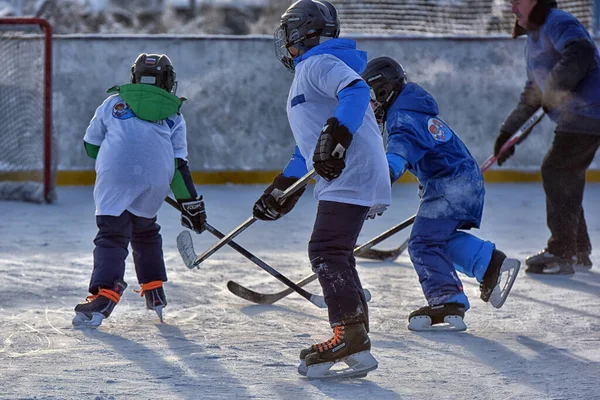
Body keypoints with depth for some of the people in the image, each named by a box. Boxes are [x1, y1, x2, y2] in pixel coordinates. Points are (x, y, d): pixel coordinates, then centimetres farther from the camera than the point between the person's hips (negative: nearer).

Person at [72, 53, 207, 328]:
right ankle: (154, 292, 27)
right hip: (154, 182, 2)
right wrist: (191, 203, 16)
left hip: (114, 179, -2)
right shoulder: (173, 115, 20)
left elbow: (91, 145, 25)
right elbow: (179, 164, 13)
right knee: (145, 231, 25)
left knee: (112, 235, -4)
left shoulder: (114, 102, 20)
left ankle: (104, 294, -24)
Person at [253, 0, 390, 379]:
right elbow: (309, 148, 34)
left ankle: (351, 338, -23)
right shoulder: (308, 73, 29)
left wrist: (336, 138, -36)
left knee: (327, 252, -16)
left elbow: (356, 90, -25)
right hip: (343, 178, 11)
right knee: (334, 257, 11)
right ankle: (357, 347, 9)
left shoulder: (319, 64, -4)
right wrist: (281, 191, 35)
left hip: (351, 174, -11)